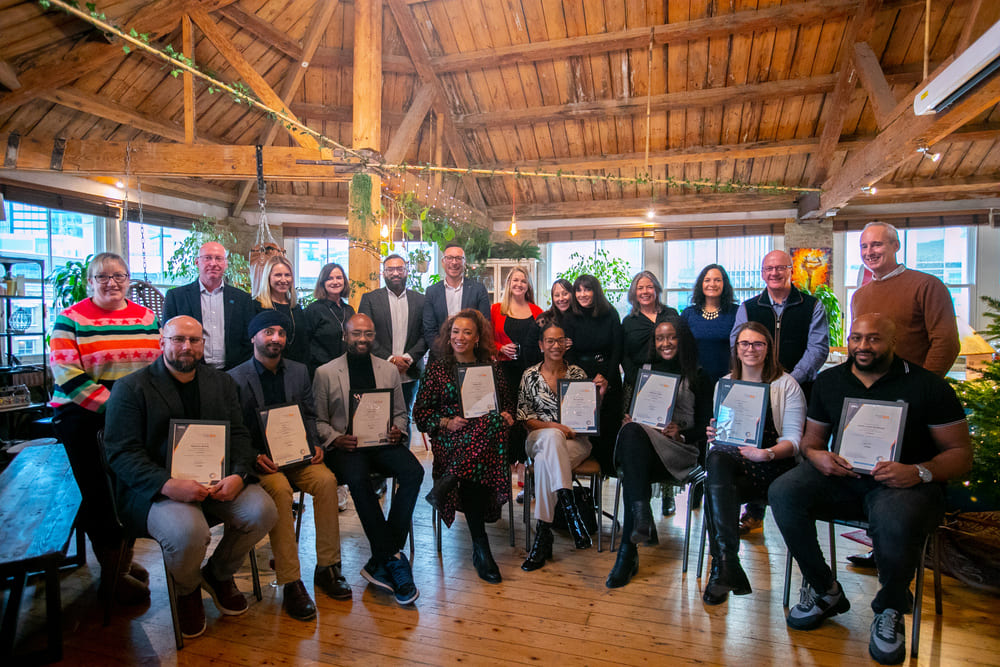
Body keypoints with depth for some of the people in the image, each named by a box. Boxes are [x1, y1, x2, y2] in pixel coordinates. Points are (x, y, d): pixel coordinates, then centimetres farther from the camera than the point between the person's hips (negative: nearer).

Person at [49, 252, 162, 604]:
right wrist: (113, 404, -18)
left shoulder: (146, 318, 9)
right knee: (101, 493, 0)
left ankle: (122, 558, 26)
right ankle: (112, 572, 16)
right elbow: (67, 375, -11)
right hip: (84, 419, -3)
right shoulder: (70, 319, -3)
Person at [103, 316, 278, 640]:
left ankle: (218, 573, 12)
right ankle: (186, 589, 6)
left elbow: (238, 435, 9)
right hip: (156, 488, -4)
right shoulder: (130, 388, 0)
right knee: (188, 531, -33)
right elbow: (122, 452, -8)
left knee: (262, 510, -21)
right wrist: (168, 484, -25)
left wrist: (239, 475, -12)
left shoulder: (222, 382, 13)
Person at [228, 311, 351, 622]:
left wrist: (314, 445, -3)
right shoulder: (235, 378, 0)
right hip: (259, 460, -3)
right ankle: (291, 584, -26)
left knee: (326, 480, -26)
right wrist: (255, 458, -17)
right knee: (279, 488, -33)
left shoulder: (299, 371, 12)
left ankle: (327, 568, -14)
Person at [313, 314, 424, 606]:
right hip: (345, 447, -2)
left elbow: (401, 413, 18)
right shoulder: (325, 372, 9)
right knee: (358, 479, -36)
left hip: (383, 443, 3)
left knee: (413, 471, -28)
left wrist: (399, 431, -4)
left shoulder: (390, 370, 17)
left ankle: (380, 561, -21)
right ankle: (392, 559, -25)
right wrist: (335, 439, -12)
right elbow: (318, 420, 7)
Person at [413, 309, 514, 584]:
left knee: (493, 421, -36)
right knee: (474, 464, -36)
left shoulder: (490, 368, 16)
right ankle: (480, 546, -29)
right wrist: (447, 423, -12)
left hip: (489, 434, 2)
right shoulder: (436, 368, 11)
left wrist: (506, 416, -5)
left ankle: (446, 483, -35)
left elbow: (507, 404, 19)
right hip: (451, 439, -2)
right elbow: (420, 413, 7)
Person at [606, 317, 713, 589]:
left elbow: (705, 428, 7)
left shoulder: (698, 378, 14)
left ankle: (628, 551, -37)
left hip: (680, 450, -2)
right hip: (640, 445, 3)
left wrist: (681, 433, -13)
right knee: (631, 432, -37)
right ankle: (642, 515, -49)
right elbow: (628, 411, 20)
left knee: (631, 459, -36)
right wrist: (628, 420, -4)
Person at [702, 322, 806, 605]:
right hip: (731, 460, 3)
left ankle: (722, 566, -24)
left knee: (715, 486, -34)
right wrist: (713, 436, -9)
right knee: (715, 458, -36)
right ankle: (728, 567, -35)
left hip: (773, 466, -3)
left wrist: (768, 453, -24)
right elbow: (717, 432, 17)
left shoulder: (786, 385, 6)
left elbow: (793, 440, -2)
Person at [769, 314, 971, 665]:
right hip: (842, 476, 4)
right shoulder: (829, 381, 10)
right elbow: (811, 439, 16)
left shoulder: (928, 386, -1)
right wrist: (816, 456, -9)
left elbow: (960, 453, -1)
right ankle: (825, 591, -1)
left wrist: (919, 472, -22)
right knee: (782, 492, -24)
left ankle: (890, 610, -4)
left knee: (895, 521, -39)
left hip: (905, 483, -3)